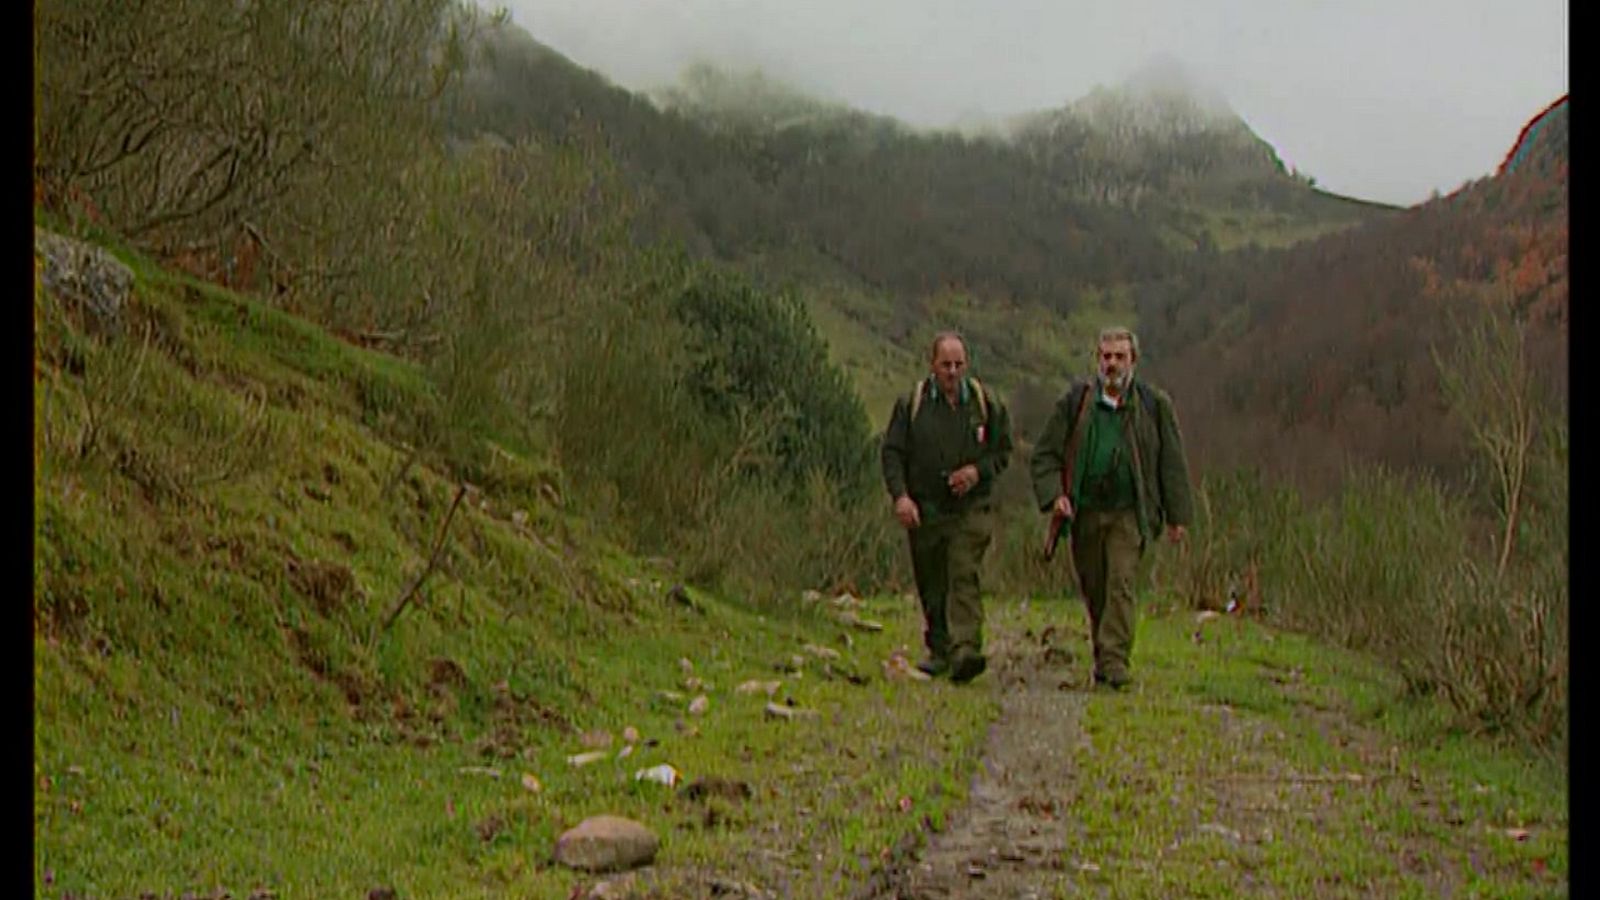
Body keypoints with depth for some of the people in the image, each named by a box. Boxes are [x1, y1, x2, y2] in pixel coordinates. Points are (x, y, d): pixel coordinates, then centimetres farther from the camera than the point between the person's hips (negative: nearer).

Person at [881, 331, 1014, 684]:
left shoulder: (986, 403, 3)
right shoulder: (911, 403, 1)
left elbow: (1003, 450, 11)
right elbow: (892, 453, 0)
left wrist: (978, 471, -9)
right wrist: (900, 495, -14)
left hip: (971, 508, -1)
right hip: (924, 509, 2)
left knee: (963, 576, -16)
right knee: (931, 584, 8)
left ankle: (965, 651, -25)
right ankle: (939, 650, 23)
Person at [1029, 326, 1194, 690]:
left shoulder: (1154, 404, 4)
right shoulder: (1075, 401, 5)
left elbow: (1172, 463, 7)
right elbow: (1045, 454, 7)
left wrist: (1177, 516, 4)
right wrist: (1053, 495, -10)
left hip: (1128, 513, -2)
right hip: (1084, 511, 2)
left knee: (1121, 584, -14)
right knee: (1093, 590, 9)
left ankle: (1114, 660, -16)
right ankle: (1103, 658, 24)